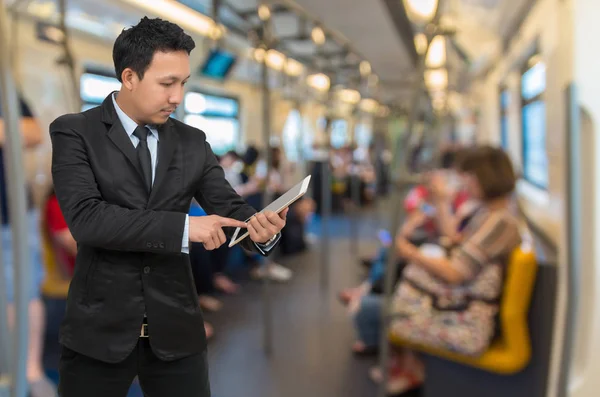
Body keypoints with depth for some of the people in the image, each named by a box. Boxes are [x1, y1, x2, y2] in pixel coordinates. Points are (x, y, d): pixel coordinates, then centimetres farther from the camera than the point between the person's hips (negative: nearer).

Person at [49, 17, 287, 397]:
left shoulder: (193, 142, 6)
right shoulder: (74, 132, -5)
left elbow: (230, 208, 0)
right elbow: (85, 218, -19)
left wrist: (259, 227, -23)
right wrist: (183, 226, -25)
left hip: (175, 329, 3)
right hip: (100, 329, -2)